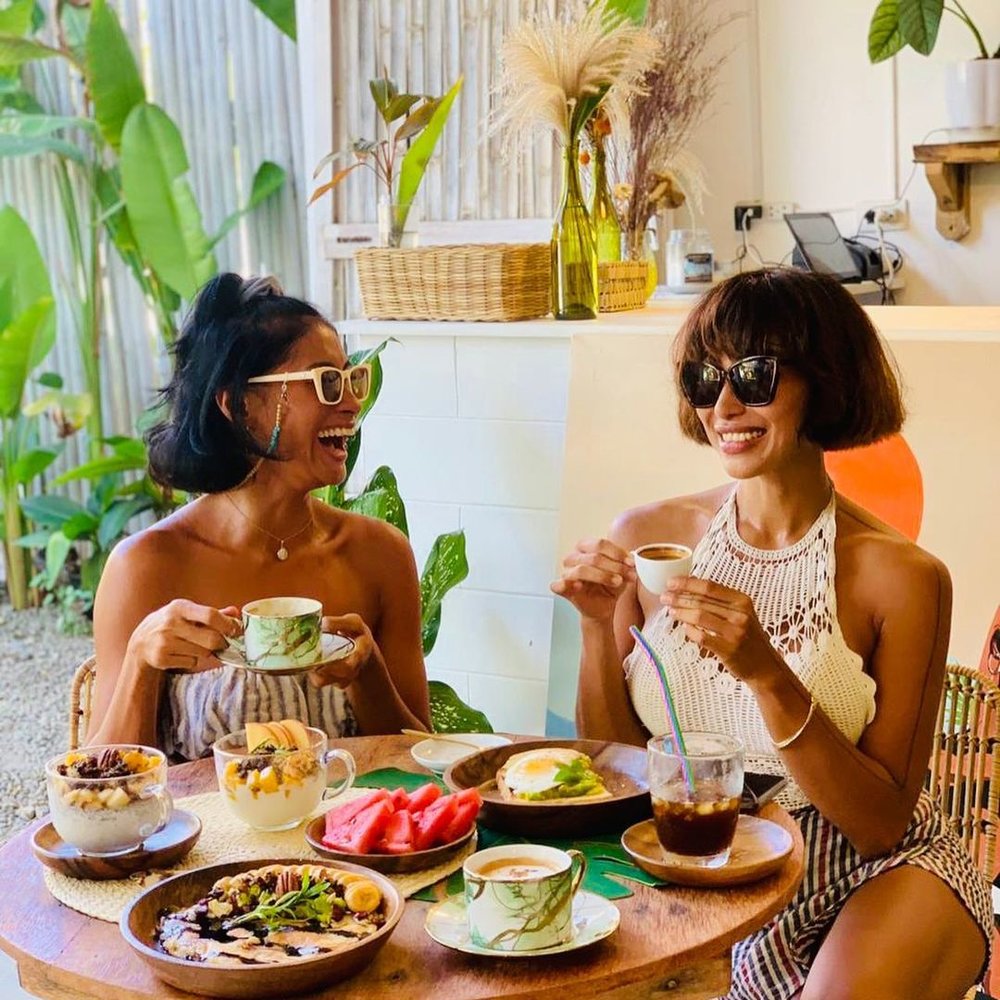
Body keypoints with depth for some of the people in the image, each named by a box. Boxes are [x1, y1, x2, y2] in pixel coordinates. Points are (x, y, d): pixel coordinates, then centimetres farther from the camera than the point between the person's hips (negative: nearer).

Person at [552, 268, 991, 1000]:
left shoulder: (900, 577, -13)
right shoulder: (649, 537, -4)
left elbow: (882, 823, -13)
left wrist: (769, 675, -26)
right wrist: (599, 628, -14)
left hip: (859, 882, -4)